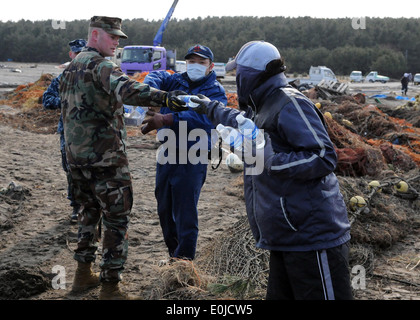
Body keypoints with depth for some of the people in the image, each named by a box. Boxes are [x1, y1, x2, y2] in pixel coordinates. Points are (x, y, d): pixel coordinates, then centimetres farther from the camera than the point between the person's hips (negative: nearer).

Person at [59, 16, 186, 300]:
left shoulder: (71, 68, 16)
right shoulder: (100, 66, -14)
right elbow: (125, 89, -35)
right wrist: (164, 97, -47)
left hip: (76, 156, 9)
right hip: (105, 157, -9)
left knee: (90, 211, 22)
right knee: (117, 220, -1)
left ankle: (84, 273, 30)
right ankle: (110, 287, 2)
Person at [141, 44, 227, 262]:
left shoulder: (216, 91, -7)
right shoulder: (175, 81, 11)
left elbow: (203, 116, -25)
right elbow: (155, 77, -4)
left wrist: (166, 119, -34)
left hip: (192, 160, -6)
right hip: (167, 154, 6)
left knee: (186, 214, -5)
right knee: (164, 209, 16)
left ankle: (184, 260, 7)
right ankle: (173, 254, 33)